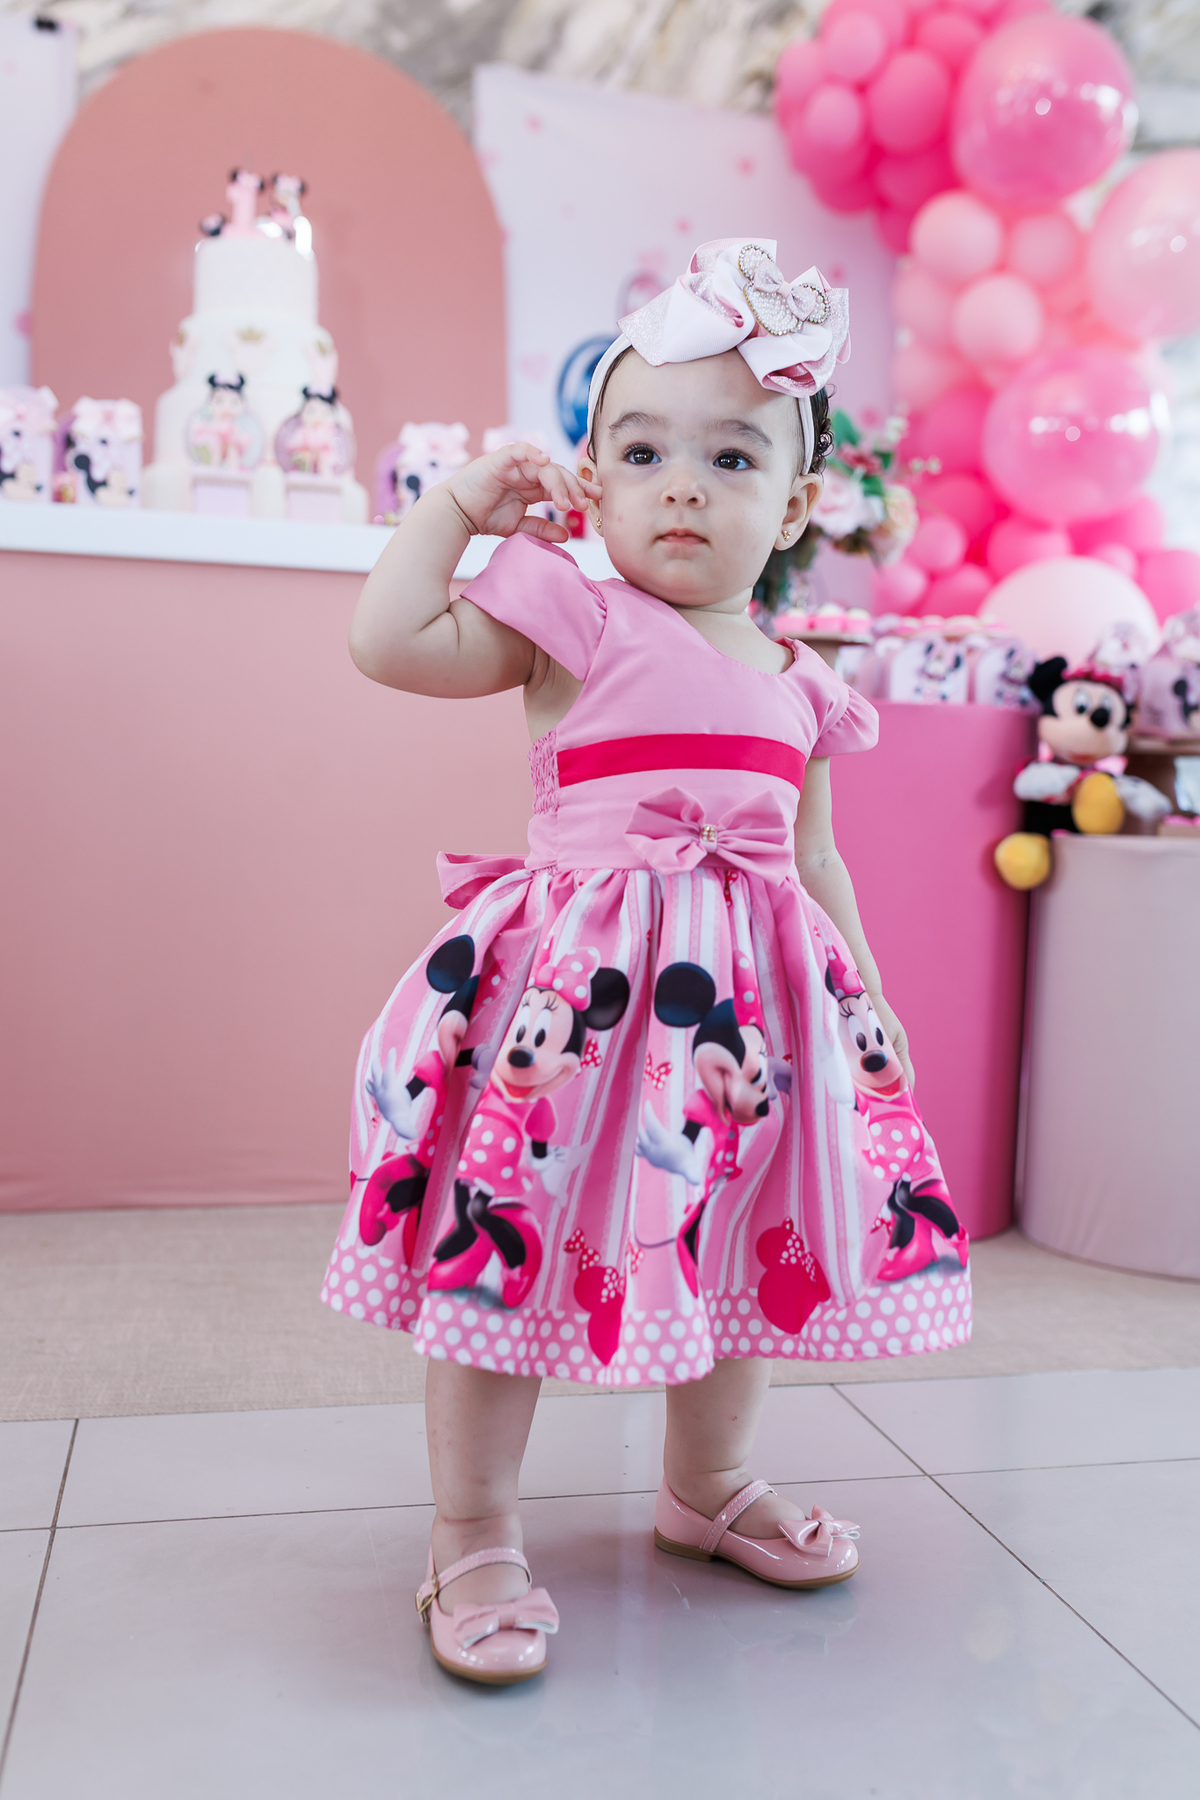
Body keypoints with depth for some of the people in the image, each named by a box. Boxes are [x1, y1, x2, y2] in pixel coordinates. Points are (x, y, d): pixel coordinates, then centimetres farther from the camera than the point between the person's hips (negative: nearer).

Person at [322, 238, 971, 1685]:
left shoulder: (800, 687, 12)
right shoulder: (573, 618, -2)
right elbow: (389, 640, -9)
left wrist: (866, 997, 15)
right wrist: (461, 502, -1)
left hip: (749, 1003, 6)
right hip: (576, 989, -5)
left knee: (745, 1243, 15)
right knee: (511, 1248, -3)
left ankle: (705, 1489, 37)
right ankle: (473, 1538, 14)